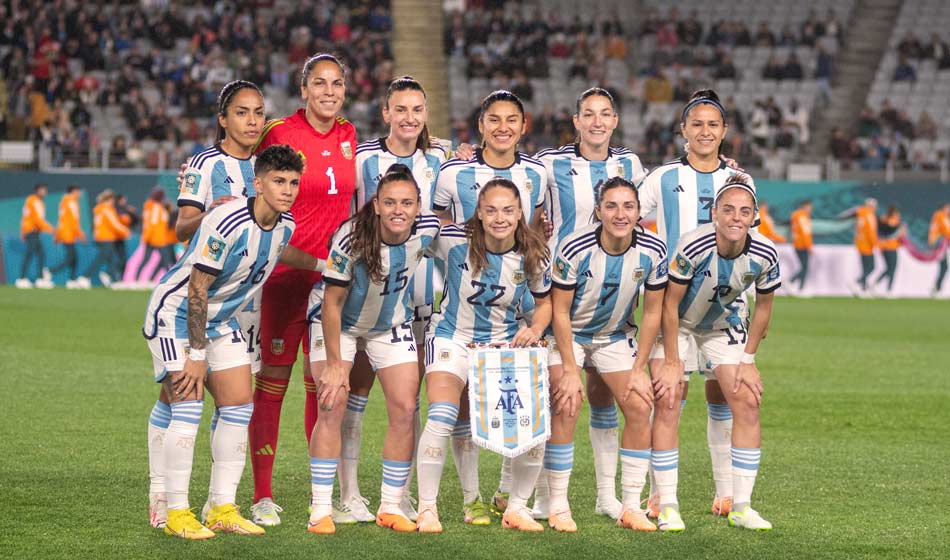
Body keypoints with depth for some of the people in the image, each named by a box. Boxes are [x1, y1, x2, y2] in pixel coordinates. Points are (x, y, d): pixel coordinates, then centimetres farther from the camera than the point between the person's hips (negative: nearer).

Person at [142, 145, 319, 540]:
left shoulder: (285, 224, -5)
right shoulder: (228, 224, -30)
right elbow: (197, 289, -26)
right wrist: (197, 355, -23)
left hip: (221, 319, 8)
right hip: (176, 312, -8)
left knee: (239, 406, 1)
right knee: (187, 406, -15)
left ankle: (223, 509, 8)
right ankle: (176, 514, -9)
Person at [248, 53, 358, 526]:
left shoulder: (347, 135, 8)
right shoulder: (279, 133, -8)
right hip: (286, 271, -5)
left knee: (323, 383, 10)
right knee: (272, 381, -2)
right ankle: (263, 496, 2)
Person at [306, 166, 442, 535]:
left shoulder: (427, 230, -22)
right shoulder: (351, 238, -32)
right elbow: (331, 304, -24)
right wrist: (334, 363, -22)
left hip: (392, 324, 4)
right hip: (338, 322, -4)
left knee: (405, 409, -4)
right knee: (333, 405, -13)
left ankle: (391, 508, 8)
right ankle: (321, 510, -9)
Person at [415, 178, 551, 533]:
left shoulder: (532, 257, -9)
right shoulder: (454, 241, -17)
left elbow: (544, 302, 7)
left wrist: (535, 329, -9)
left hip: (507, 343, 3)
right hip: (454, 340, -3)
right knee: (442, 418, -24)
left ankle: (517, 507, 10)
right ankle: (427, 508, -7)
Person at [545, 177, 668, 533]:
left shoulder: (653, 251, -17)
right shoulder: (574, 249, -27)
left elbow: (652, 312, -6)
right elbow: (560, 311, -19)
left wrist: (639, 370, -7)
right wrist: (570, 370, -20)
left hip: (615, 336, 3)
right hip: (568, 335, -3)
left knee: (639, 407, -8)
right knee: (566, 408, -18)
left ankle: (631, 507, 1)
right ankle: (558, 506, -8)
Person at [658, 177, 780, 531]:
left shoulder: (764, 255, -24)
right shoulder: (693, 246, -34)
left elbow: (764, 306, -5)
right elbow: (670, 304, -23)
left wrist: (748, 360, -4)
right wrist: (672, 364, -19)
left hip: (725, 323, 3)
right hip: (677, 323, -3)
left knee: (747, 405, -6)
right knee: (667, 402, -12)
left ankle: (741, 506, 1)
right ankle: (666, 505, -2)